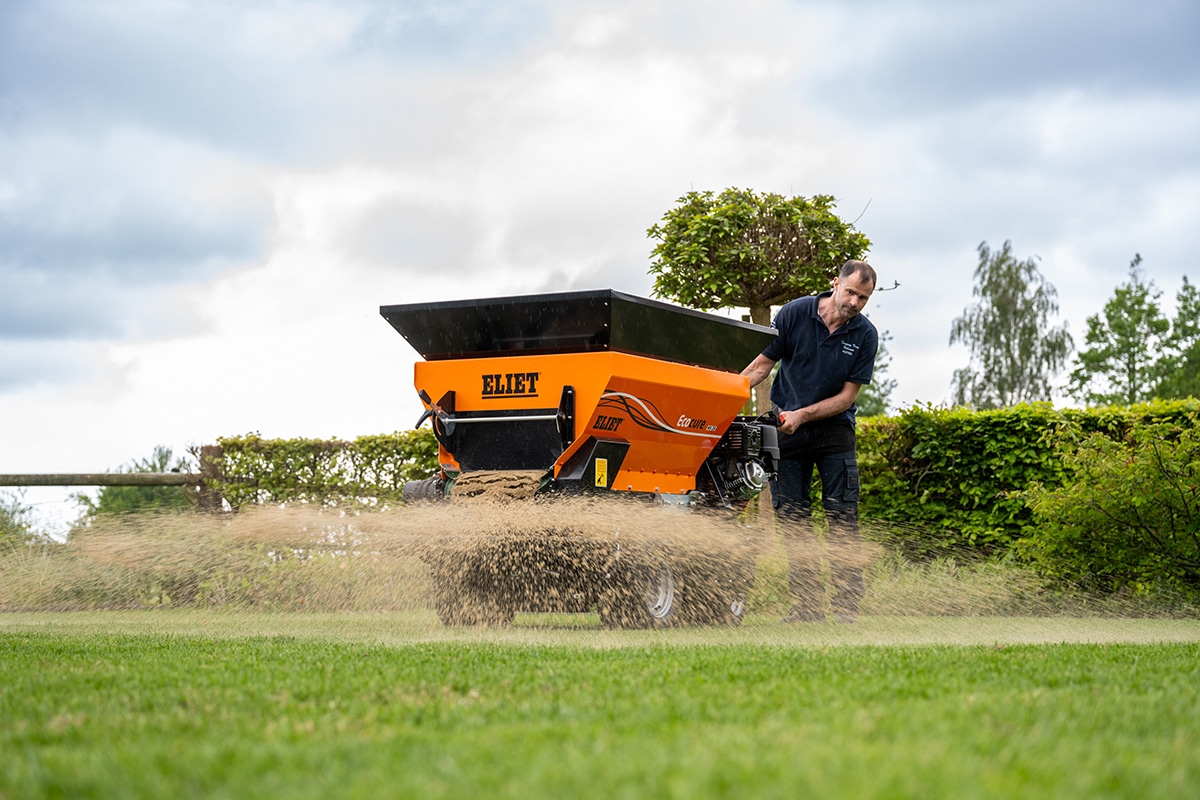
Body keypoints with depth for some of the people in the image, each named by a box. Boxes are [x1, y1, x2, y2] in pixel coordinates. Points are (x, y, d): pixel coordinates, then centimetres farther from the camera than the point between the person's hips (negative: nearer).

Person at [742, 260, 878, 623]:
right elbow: (763, 364, -3)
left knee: (842, 517, -8)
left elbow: (848, 395, -6)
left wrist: (802, 415, -17)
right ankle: (806, 605, 5)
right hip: (786, 427, 0)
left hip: (833, 426, 0)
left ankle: (847, 606, -6)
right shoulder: (794, 314, -8)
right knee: (792, 517, 0)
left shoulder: (865, 335, -6)